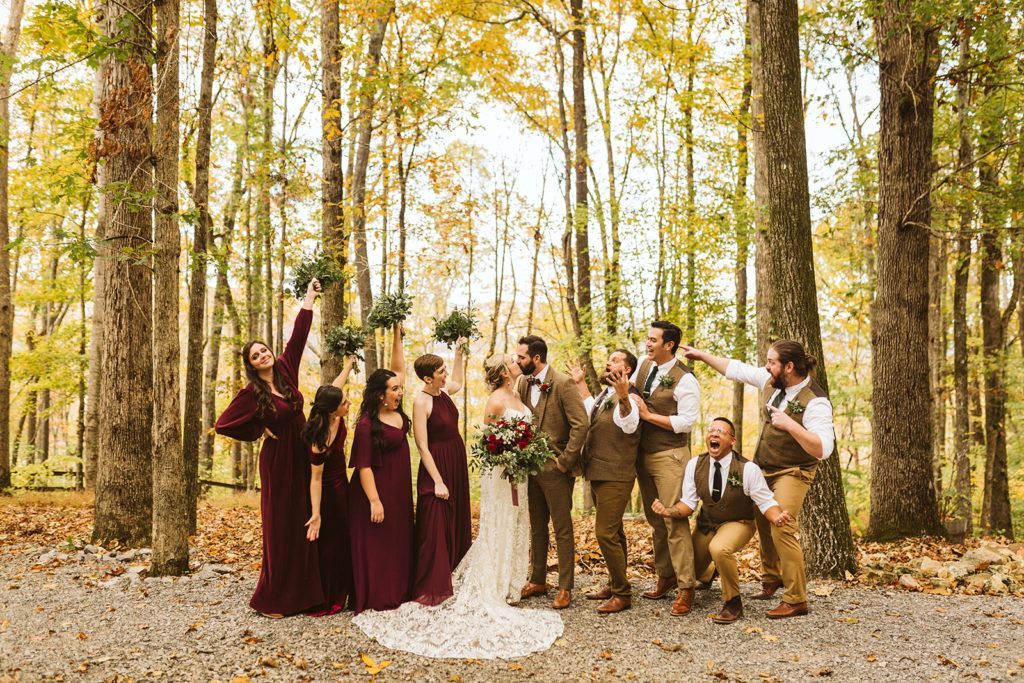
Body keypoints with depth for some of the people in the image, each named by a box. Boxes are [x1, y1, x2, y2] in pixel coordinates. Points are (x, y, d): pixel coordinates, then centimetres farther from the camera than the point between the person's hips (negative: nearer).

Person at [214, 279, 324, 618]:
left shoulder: (285, 371, 3)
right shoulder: (252, 393, -10)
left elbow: (298, 336, 7)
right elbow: (223, 424, -8)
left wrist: (308, 299, 7)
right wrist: (260, 431, -4)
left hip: (300, 459, 5)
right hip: (278, 461, -5)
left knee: (302, 526, 7)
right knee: (280, 529, -2)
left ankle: (300, 593, 15)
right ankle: (270, 599, 8)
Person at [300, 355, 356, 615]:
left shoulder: (337, 419, -13)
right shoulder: (320, 441, -33)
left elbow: (337, 384, 5)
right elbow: (316, 479, -27)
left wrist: (349, 363, 16)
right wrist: (316, 514, -25)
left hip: (341, 486, 9)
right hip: (328, 493, -9)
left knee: (344, 539, 17)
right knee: (329, 543, 2)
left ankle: (341, 593, 31)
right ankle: (327, 601, 15)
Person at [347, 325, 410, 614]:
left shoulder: (396, 411, 2)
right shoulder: (367, 425, -19)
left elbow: (398, 368, 6)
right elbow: (364, 466, -19)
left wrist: (397, 335, 0)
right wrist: (374, 500, -22)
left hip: (399, 489, 8)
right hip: (378, 489, -8)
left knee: (398, 541, 14)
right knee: (377, 544, 0)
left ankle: (397, 591, 24)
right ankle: (375, 599, 8)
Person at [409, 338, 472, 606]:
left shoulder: (443, 390, 3)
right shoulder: (421, 402, -18)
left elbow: (457, 383, 31)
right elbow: (423, 447, -19)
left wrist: (459, 354, 24)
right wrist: (438, 481, -21)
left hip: (457, 464, 8)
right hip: (437, 466, -8)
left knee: (457, 524, 15)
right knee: (435, 529, -3)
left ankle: (452, 581, 28)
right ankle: (430, 591, 5)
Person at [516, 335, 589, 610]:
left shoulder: (563, 384, -14)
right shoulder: (524, 384, 8)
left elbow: (581, 425, -19)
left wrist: (564, 461, -16)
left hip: (555, 469, -7)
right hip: (532, 467, 7)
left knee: (562, 530, 2)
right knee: (536, 528, 16)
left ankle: (565, 588, 11)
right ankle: (537, 581, 28)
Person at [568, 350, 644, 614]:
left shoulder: (629, 398, -16)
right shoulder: (606, 394, 14)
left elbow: (630, 425, -39)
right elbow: (592, 413, 36)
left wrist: (623, 397, -56)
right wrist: (581, 384, 35)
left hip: (615, 477, -10)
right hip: (598, 474, 10)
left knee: (606, 533, -11)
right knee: (613, 532, 19)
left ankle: (623, 594, 1)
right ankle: (614, 585, 31)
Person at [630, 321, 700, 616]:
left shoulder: (684, 380, -14)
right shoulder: (645, 365, 8)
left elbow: (687, 422, -19)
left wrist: (648, 415, -17)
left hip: (669, 457, -7)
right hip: (643, 455, 8)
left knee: (674, 520, -10)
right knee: (654, 520, 14)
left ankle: (686, 587, -3)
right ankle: (665, 576, 25)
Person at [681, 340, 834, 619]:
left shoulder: (815, 402, -24)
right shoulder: (771, 381, -3)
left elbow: (823, 449, -33)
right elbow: (736, 369, 12)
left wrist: (790, 425, -40)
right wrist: (702, 355, 15)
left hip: (791, 472, -7)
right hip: (762, 467, 8)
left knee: (781, 529, -17)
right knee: (763, 524, 15)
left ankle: (796, 600, -6)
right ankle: (771, 580, 37)